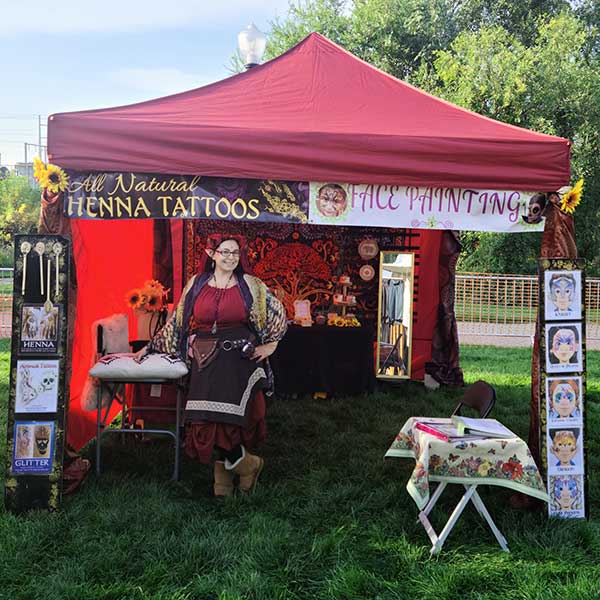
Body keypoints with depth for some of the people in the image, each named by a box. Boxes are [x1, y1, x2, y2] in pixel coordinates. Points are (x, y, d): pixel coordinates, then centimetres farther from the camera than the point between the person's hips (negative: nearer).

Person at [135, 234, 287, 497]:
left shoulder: (250, 284, 5)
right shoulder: (197, 283, 9)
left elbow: (278, 314, 12)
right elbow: (176, 321, 15)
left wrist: (270, 345, 6)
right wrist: (150, 347, 14)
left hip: (238, 357, -3)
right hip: (204, 359, 3)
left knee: (224, 419, -16)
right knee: (208, 423, -1)